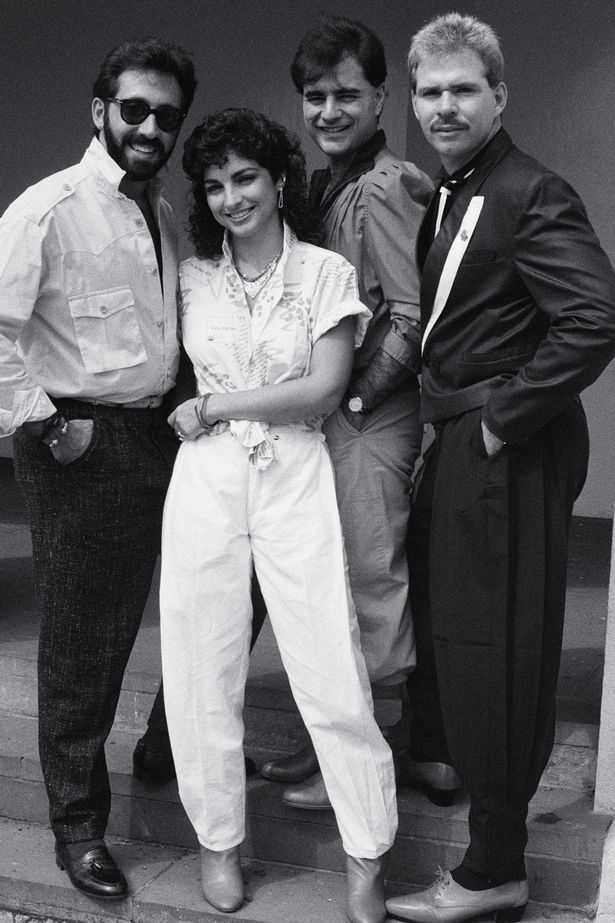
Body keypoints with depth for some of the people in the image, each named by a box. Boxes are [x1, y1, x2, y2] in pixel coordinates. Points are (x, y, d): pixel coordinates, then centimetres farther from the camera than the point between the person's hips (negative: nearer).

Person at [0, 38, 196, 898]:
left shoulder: (166, 215, 13)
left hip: (156, 435, 6)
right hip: (82, 446, -6)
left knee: (123, 626, 16)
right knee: (78, 641, 3)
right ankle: (78, 826, 17)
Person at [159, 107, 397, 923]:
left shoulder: (327, 273, -1)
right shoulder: (191, 277, 7)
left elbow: (323, 389, -8)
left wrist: (212, 408, -7)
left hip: (296, 479, -2)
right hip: (205, 480, 3)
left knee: (332, 672, -2)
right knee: (203, 669, 7)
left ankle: (367, 857, 14)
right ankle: (218, 838, 26)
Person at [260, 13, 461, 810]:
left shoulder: (382, 189, -13)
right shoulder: (328, 185, 14)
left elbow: (413, 318, -18)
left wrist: (354, 396, -13)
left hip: (374, 416, -9)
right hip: (334, 414, 9)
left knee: (373, 581, 0)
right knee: (342, 581, 16)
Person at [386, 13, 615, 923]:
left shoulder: (532, 196, -14)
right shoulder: (450, 196, 14)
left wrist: (500, 421, -19)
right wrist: (455, 423, 8)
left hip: (508, 452, -9)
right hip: (465, 445, 9)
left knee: (493, 650, -2)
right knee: (468, 636, 18)